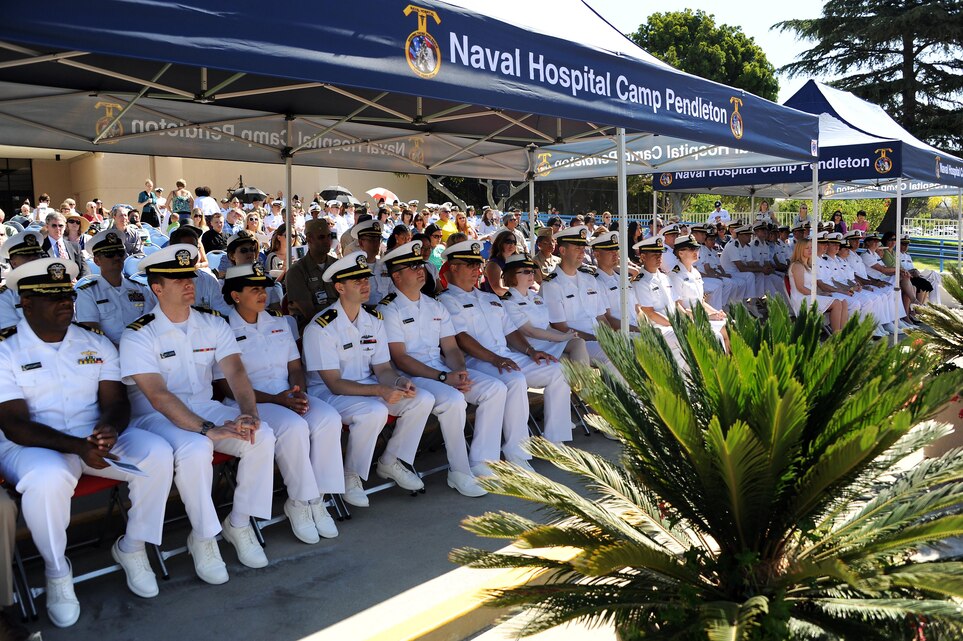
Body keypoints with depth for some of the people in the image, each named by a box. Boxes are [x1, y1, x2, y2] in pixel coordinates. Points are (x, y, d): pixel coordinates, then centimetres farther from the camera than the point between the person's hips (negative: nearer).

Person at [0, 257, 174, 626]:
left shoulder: (96, 343, 10)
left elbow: (116, 401, 4)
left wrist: (110, 428, -23)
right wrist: (78, 447, -27)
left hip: (97, 439, 4)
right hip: (32, 446, -3)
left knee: (157, 454, -23)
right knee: (48, 479, -38)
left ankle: (132, 548, 0)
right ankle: (57, 573, -9)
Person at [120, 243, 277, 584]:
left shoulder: (214, 324, 4)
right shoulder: (138, 336, -11)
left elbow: (235, 372, -8)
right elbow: (158, 396, -22)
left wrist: (248, 413, -28)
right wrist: (208, 429, -34)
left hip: (206, 407, 5)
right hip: (157, 416, -4)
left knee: (263, 436, -21)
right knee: (195, 449, -36)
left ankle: (239, 524, -2)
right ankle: (203, 538, -13)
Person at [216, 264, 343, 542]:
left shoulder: (278, 322, 17)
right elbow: (228, 386, -7)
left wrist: (299, 392, -8)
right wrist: (275, 399, -18)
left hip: (291, 396, 5)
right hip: (249, 404, -5)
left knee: (328, 418, -25)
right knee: (293, 427, -35)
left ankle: (316, 498, -16)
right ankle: (299, 503, -16)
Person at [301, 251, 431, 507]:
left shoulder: (374, 319, 3)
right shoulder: (321, 327, -18)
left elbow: (382, 368, 4)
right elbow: (334, 383, -21)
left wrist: (399, 381, -19)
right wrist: (380, 390, -32)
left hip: (367, 386, 7)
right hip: (327, 393, -7)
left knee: (422, 399, -10)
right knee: (374, 412, -35)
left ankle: (391, 462, 8)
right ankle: (351, 477, -11)